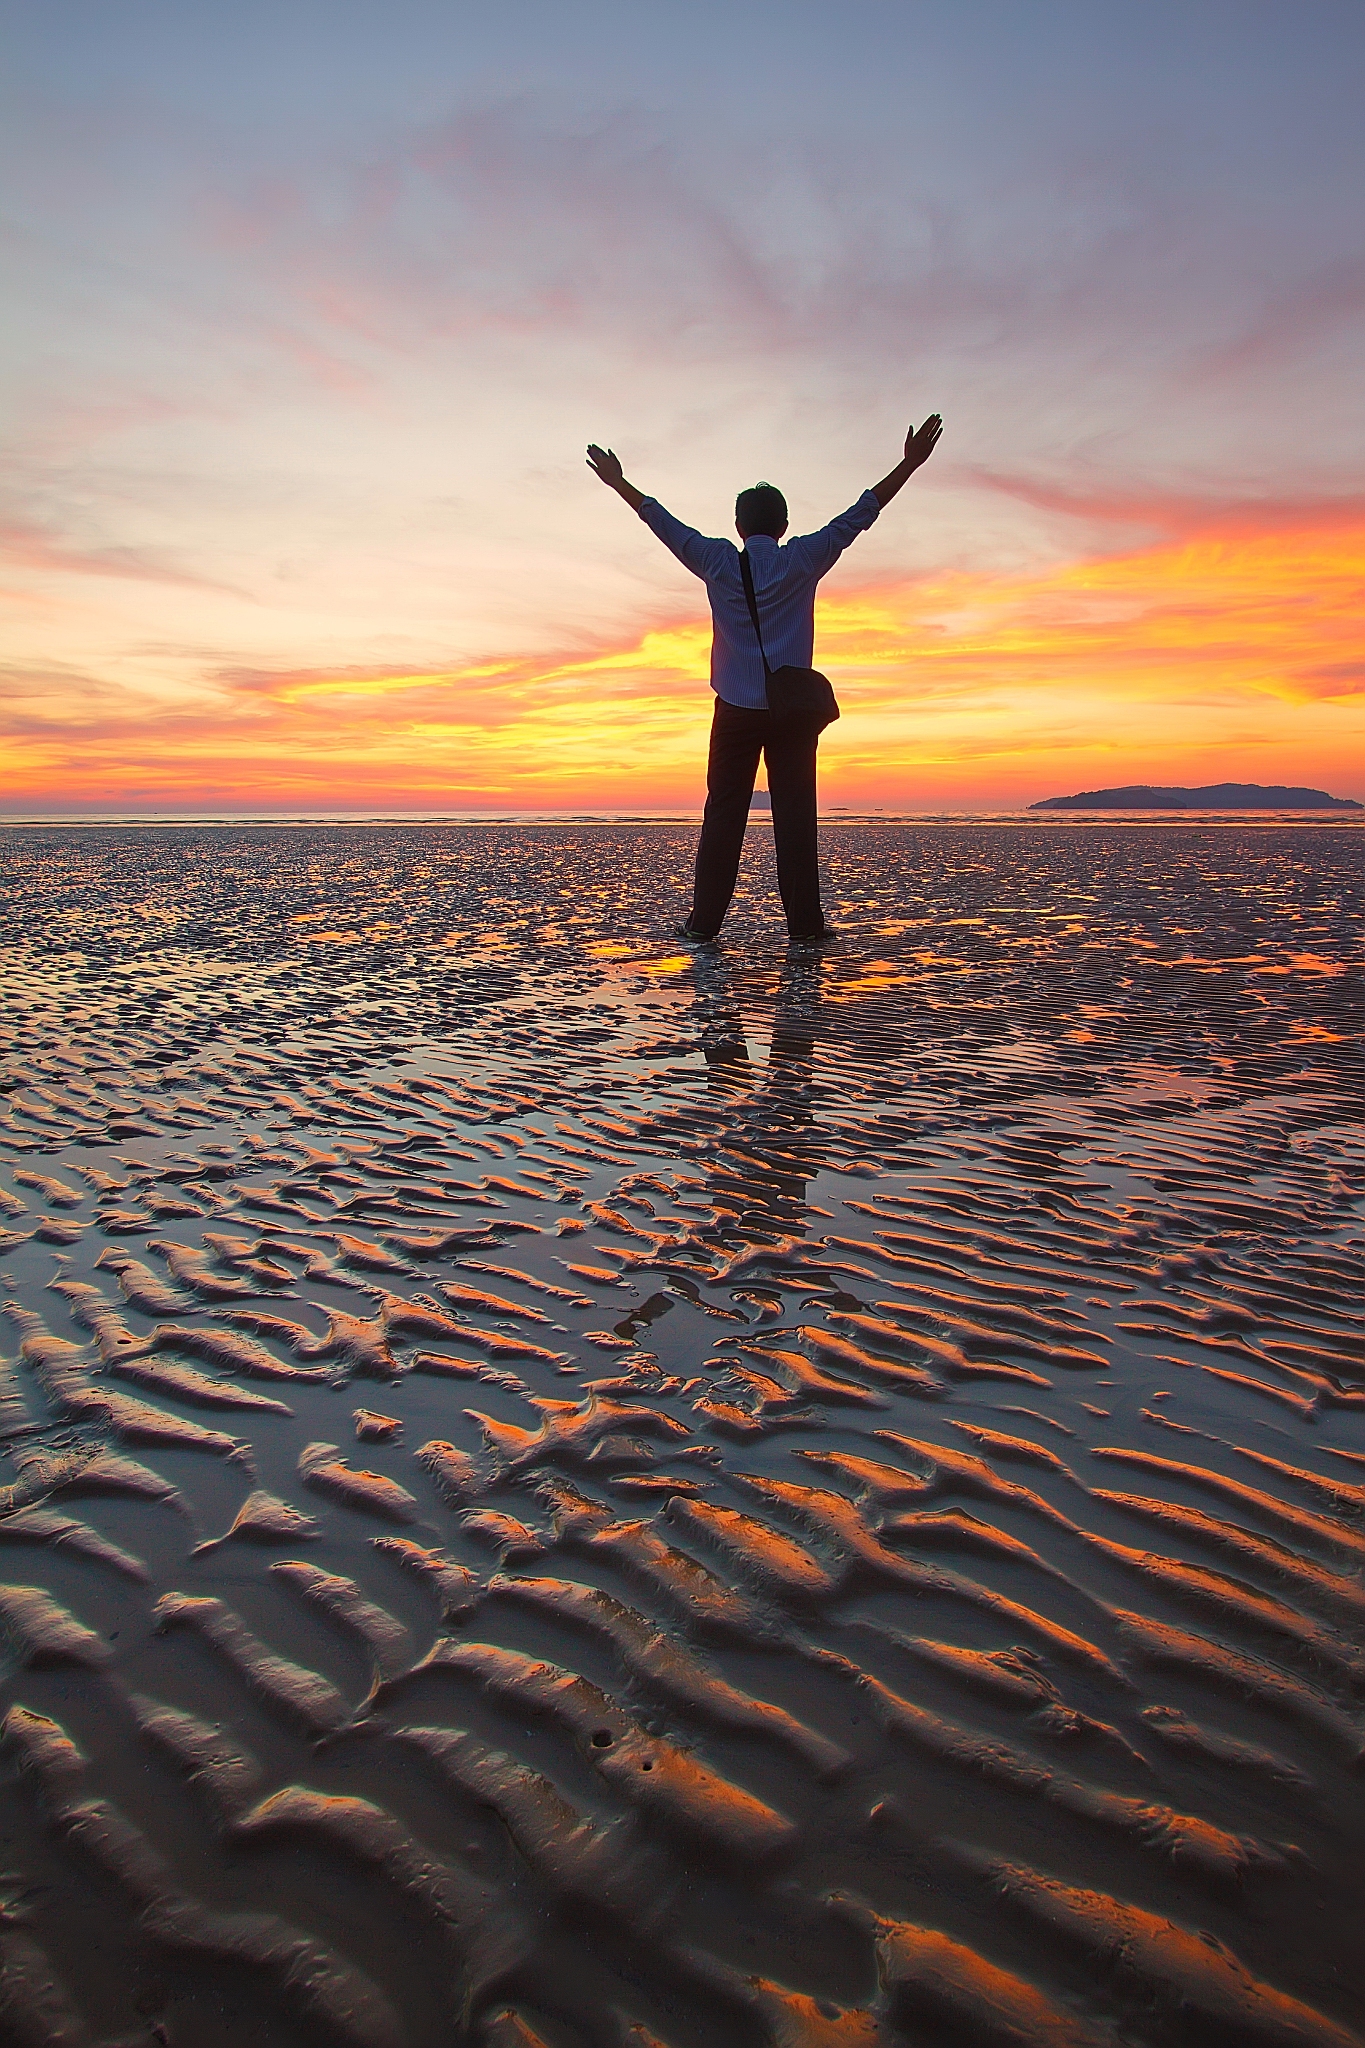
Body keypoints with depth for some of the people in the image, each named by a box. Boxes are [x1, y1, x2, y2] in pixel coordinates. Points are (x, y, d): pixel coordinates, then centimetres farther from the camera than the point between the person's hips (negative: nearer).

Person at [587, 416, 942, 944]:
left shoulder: (719, 563, 5)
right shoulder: (803, 561, 3)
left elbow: (664, 522, 15)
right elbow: (859, 515, 6)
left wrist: (618, 482, 26)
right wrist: (909, 464, 12)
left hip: (735, 712, 1)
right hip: (792, 710, -1)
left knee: (723, 815, 2)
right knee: (795, 815, -1)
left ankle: (704, 921, 2)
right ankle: (804, 923, -1)